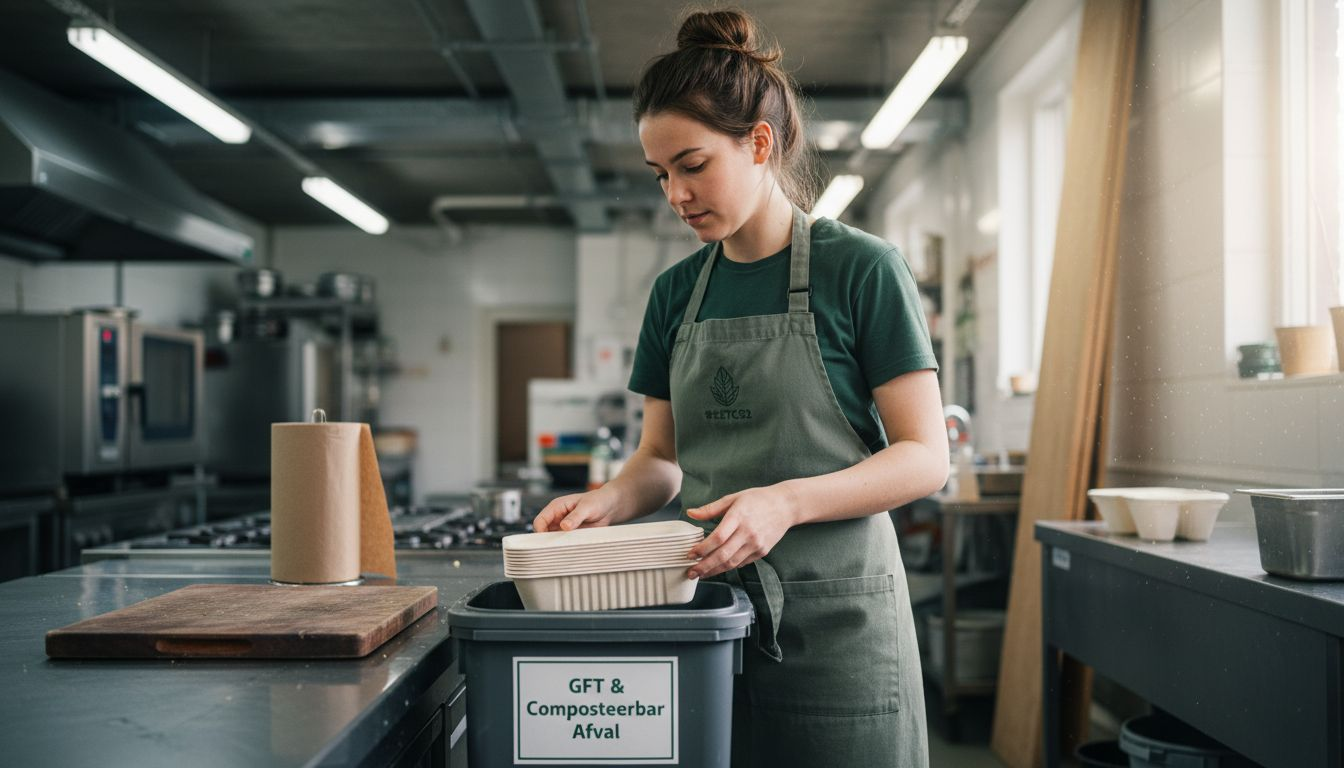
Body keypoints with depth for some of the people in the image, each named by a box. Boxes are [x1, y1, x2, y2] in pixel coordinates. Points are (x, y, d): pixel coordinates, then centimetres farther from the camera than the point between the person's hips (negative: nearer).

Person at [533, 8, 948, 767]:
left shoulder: (863, 269, -7)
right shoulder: (677, 293, 8)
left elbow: (925, 457, -10)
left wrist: (787, 501, -25)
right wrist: (611, 499, -9)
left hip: (832, 613, -4)